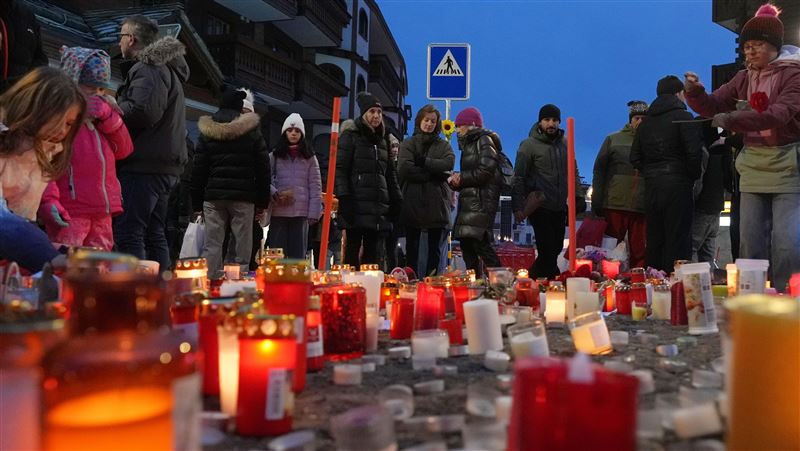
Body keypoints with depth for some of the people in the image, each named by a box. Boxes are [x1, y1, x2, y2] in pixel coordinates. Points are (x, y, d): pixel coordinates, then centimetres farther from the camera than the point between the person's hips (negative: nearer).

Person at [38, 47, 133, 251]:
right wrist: (48, 200, -22)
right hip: (69, 212, -7)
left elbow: (123, 150, 12)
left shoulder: (101, 110, 20)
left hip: (102, 212, 7)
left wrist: (108, 116, -2)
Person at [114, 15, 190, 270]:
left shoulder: (148, 69, -7)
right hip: (165, 165, 10)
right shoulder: (167, 69, 24)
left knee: (127, 234, -11)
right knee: (154, 235, 12)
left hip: (143, 165, -10)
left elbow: (143, 111, -22)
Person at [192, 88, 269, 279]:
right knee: (243, 244, 1)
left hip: (213, 195, 2)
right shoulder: (252, 131, 5)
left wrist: (197, 203, 11)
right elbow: (263, 168, 3)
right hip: (243, 197, -2)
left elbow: (198, 169, 9)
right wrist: (262, 201, 7)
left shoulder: (207, 132, 10)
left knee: (212, 244, 4)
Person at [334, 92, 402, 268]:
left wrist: (396, 200, 13)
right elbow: (339, 168, -7)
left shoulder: (382, 140, 21)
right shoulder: (350, 136, 2)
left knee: (372, 251, 6)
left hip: (378, 207, 6)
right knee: (353, 251, -7)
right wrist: (344, 198, -17)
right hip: (357, 205, -6)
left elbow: (390, 173, 23)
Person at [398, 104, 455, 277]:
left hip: (436, 204, 1)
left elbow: (449, 164, -8)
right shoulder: (408, 144, 8)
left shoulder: (443, 145, 13)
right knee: (412, 247, 3)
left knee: (434, 247, 5)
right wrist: (432, 174, -12)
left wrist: (423, 161, -12)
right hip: (413, 202, -1)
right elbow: (404, 168, -10)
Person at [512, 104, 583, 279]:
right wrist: (518, 206, -12)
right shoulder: (529, 145, -5)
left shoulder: (565, 143, 12)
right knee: (548, 250, -10)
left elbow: (573, 172, 20)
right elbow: (519, 178, -7)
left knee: (555, 249, 12)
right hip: (540, 208, -6)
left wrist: (578, 196, 9)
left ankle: (535, 276, 28)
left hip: (560, 208, 6)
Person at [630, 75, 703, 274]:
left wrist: (650, 174, 13)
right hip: (677, 186, -6)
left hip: (651, 188, 6)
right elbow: (694, 152, -15)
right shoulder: (684, 117, -6)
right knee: (677, 241, -3)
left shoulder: (646, 122, 13)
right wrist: (693, 177, -1)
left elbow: (635, 157, 11)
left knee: (654, 241, 11)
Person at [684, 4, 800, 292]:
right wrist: (695, 91, -15)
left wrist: (733, 121, -32)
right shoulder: (744, 78, 9)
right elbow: (711, 106, 7)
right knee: (750, 242, 6)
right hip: (753, 167, 5)